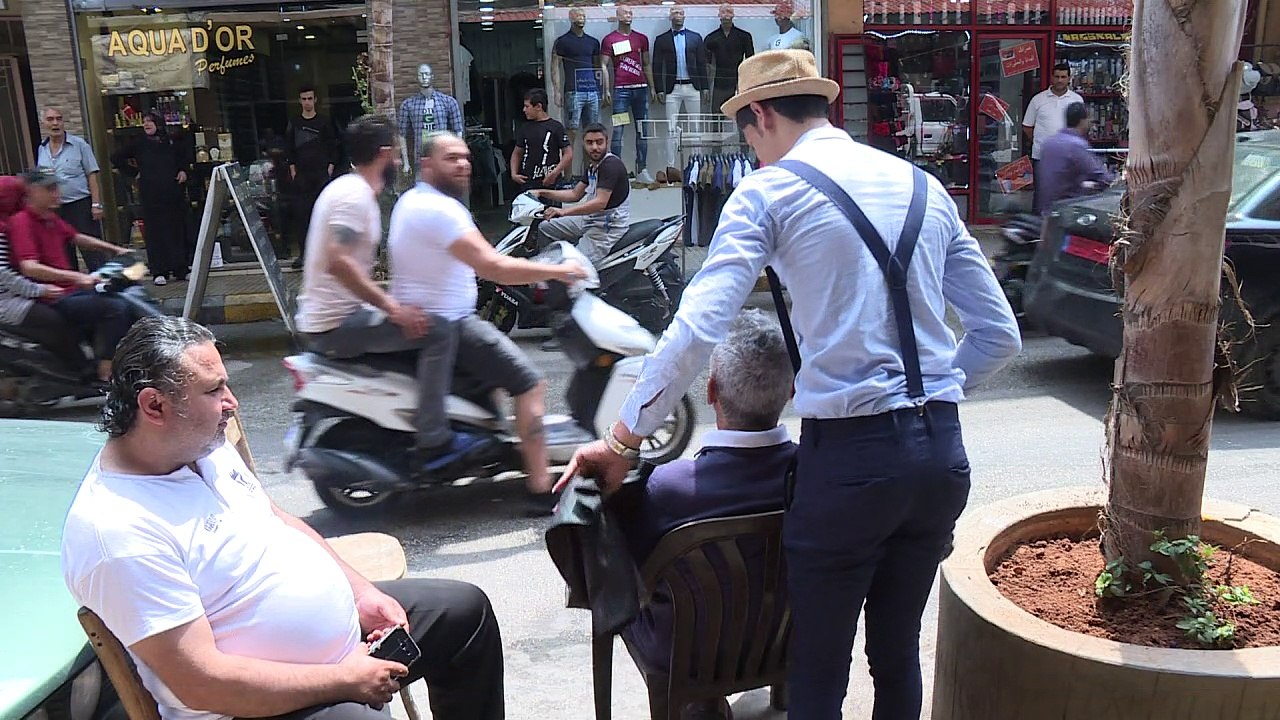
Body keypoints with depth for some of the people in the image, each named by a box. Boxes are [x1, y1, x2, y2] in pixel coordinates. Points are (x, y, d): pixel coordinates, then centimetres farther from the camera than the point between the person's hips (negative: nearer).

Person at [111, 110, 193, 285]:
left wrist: (184, 171, 5)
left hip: (174, 193, 2)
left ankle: (180, 269, 11)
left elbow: (185, 160, 23)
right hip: (151, 195, -2)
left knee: (178, 230, 3)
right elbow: (116, 159, 12)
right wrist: (134, 167, 11)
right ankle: (159, 272, -1)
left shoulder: (171, 143, 8)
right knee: (155, 232, -3)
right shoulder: (139, 144, 3)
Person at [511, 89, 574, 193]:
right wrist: (514, 174, 8)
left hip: (548, 184, -5)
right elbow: (517, 153, 23)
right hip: (526, 184, 5)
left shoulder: (555, 127, -3)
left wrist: (554, 173, -15)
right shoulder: (525, 128, 13)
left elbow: (568, 154, -5)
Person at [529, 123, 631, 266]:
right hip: (590, 219, 11)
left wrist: (564, 211, -37)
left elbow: (600, 202, -29)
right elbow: (575, 194, 18)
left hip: (608, 225, -11)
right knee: (545, 227, 15)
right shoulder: (593, 166, 13)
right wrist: (542, 193, 9)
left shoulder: (611, 164, -18)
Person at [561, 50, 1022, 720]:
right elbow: (999, 335, 12)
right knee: (898, 653, 22)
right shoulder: (924, 186, 12)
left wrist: (622, 440, -7)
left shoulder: (770, 190, -4)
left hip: (851, 453, -6)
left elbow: (694, 331, -15)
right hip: (943, 451, 6)